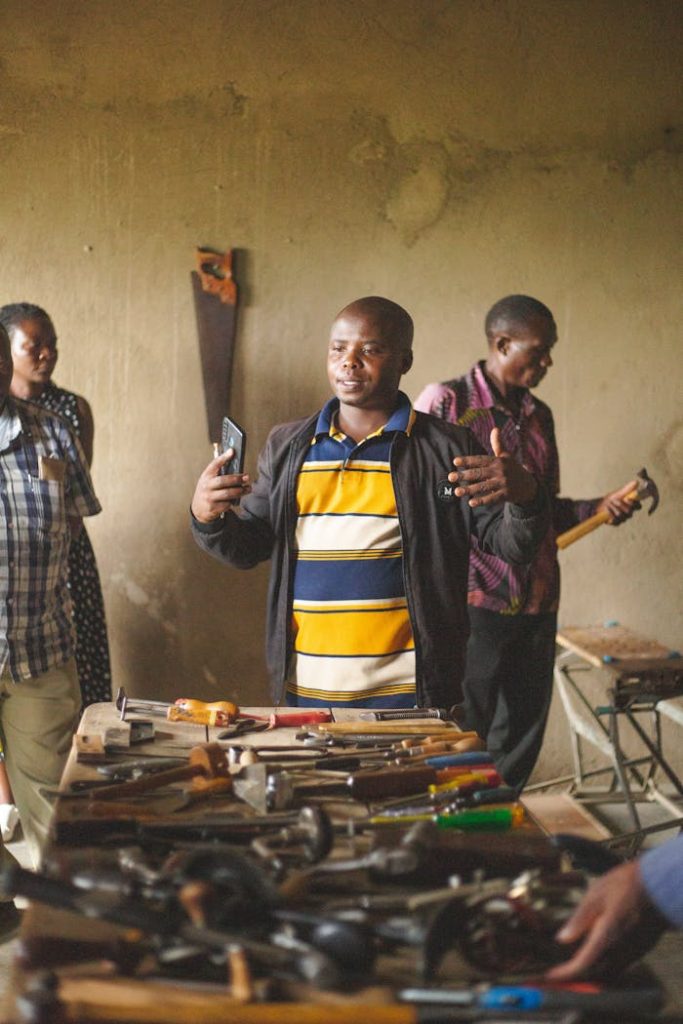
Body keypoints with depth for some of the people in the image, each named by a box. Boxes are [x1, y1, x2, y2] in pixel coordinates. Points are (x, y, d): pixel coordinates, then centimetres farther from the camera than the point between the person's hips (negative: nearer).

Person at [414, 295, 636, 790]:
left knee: (519, 748, 12)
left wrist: (597, 508, 7)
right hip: (473, 602, -6)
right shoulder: (445, 402, -5)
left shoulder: (539, 416, 15)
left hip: (538, 606, 6)